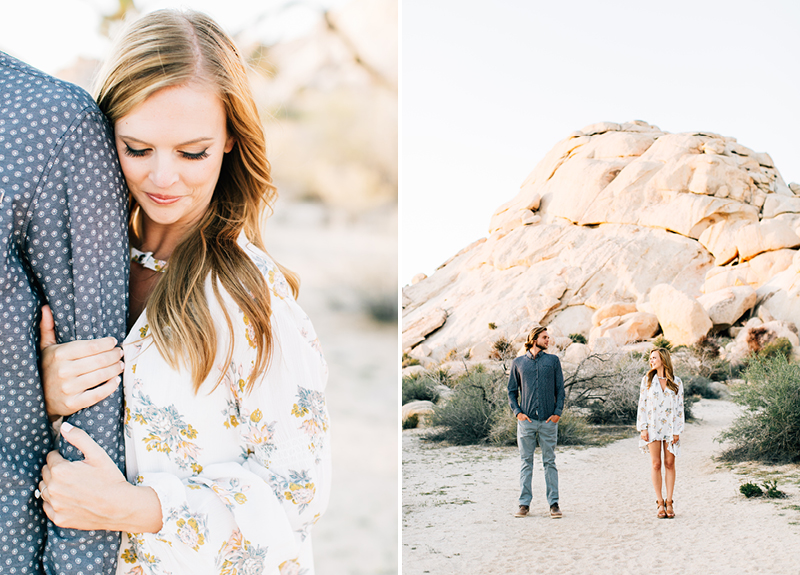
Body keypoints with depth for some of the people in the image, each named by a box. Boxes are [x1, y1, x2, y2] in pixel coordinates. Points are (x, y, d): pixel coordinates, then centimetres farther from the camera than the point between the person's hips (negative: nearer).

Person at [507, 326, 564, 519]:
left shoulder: (553, 361, 9)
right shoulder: (518, 363, 9)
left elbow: (560, 389, 8)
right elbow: (512, 391, 12)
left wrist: (558, 413, -4)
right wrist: (517, 412, -2)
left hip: (548, 420, 0)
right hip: (526, 420, 0)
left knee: (549, 462, 2)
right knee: (526, 462, 2)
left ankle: (554, 503, 5)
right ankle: (524, 503, 6)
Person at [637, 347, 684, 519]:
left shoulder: (676, 382, 4)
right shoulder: (647, 380, 5)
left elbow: (679, 407, 4)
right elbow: (642, 405, 4)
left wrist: (677, 431, -2)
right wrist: (643, 428, -4)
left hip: (670, 427, 0)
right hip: (652, 427, 0)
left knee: (670, 464, 1)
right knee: (656, 464, -1)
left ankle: (669, 502, 6)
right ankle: (660, 503, 4)